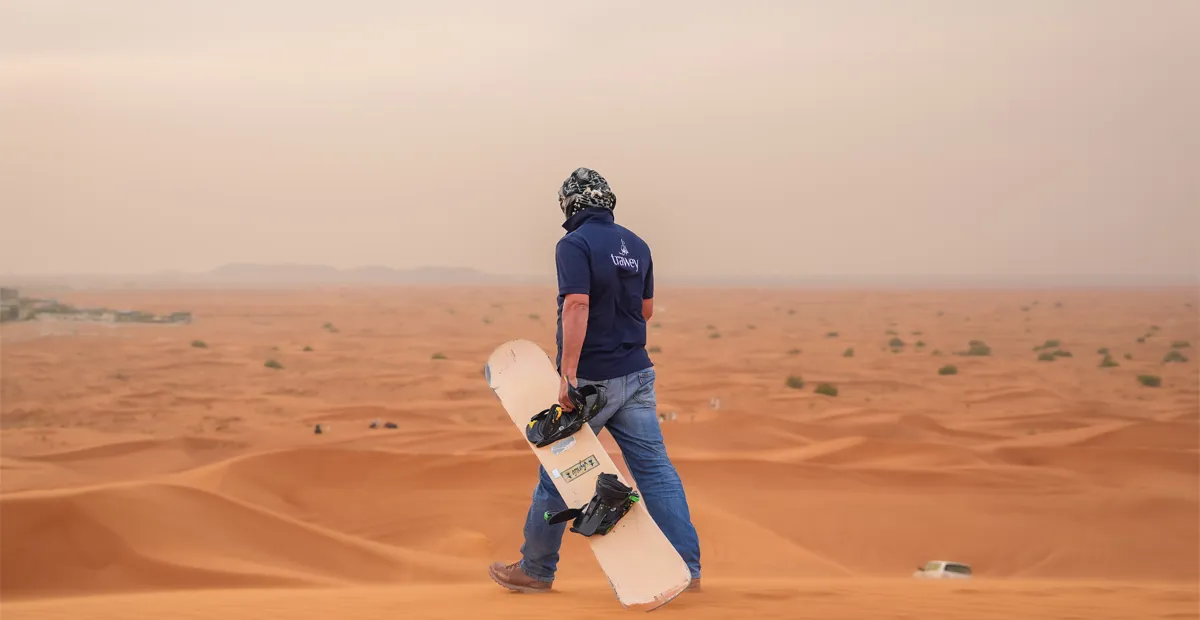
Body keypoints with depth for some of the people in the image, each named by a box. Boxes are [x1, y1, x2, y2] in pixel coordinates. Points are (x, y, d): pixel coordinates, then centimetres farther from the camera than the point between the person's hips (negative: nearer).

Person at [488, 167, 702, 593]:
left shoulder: (574, 245, -13)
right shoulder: (637, 246, 8)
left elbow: (577, 306, -24)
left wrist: (568, 374, -26)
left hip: (591, 379, -6)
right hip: (636, 374, 6)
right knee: (655, 468, 4)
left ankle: (536, 570, 19)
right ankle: (687, 567, -1)